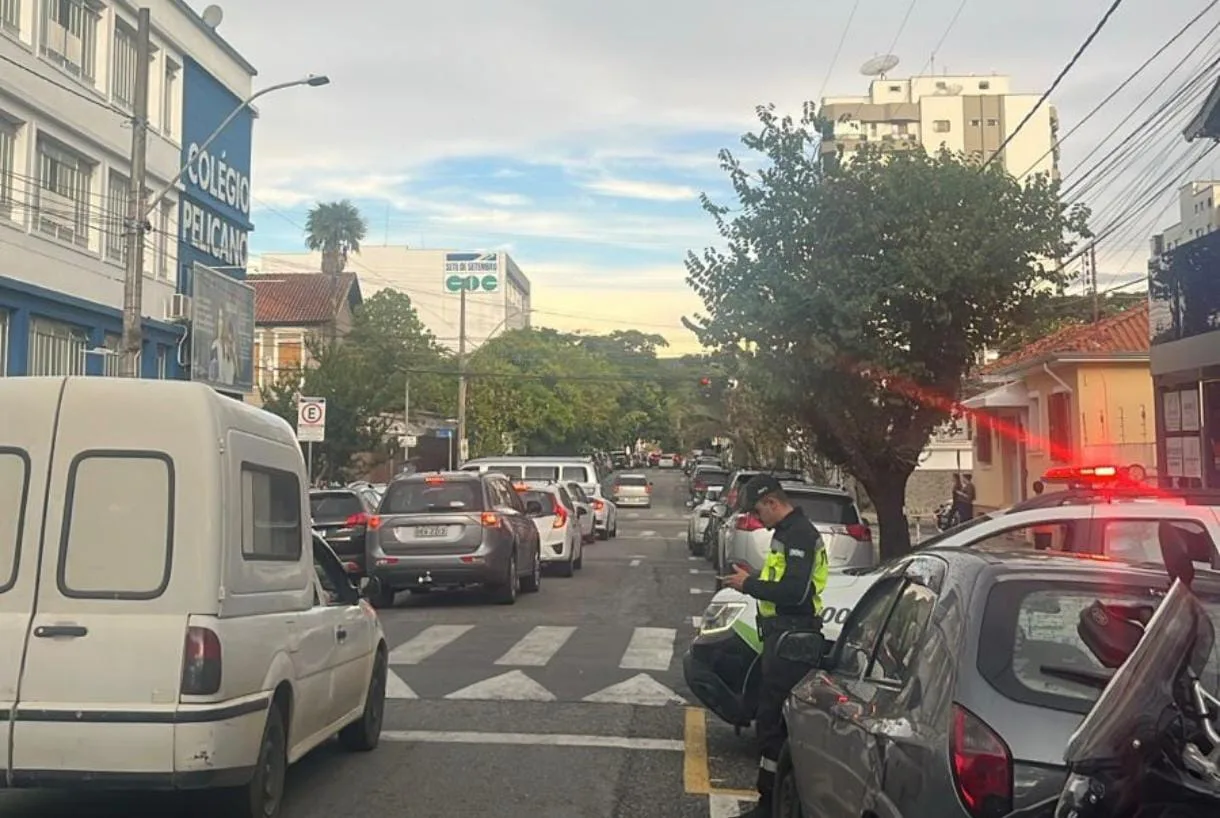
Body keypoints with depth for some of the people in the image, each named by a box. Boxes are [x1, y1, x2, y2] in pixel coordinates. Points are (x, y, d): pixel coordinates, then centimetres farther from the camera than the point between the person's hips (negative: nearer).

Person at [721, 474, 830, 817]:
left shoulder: (799, 534, -16)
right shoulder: (788, 532, 17)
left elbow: (794, 592, -24)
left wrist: (749, 585, -15)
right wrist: (752, 580, 9)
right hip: (783, 633, 11)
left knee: (772, 718, -9)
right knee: (773, 715, 15)